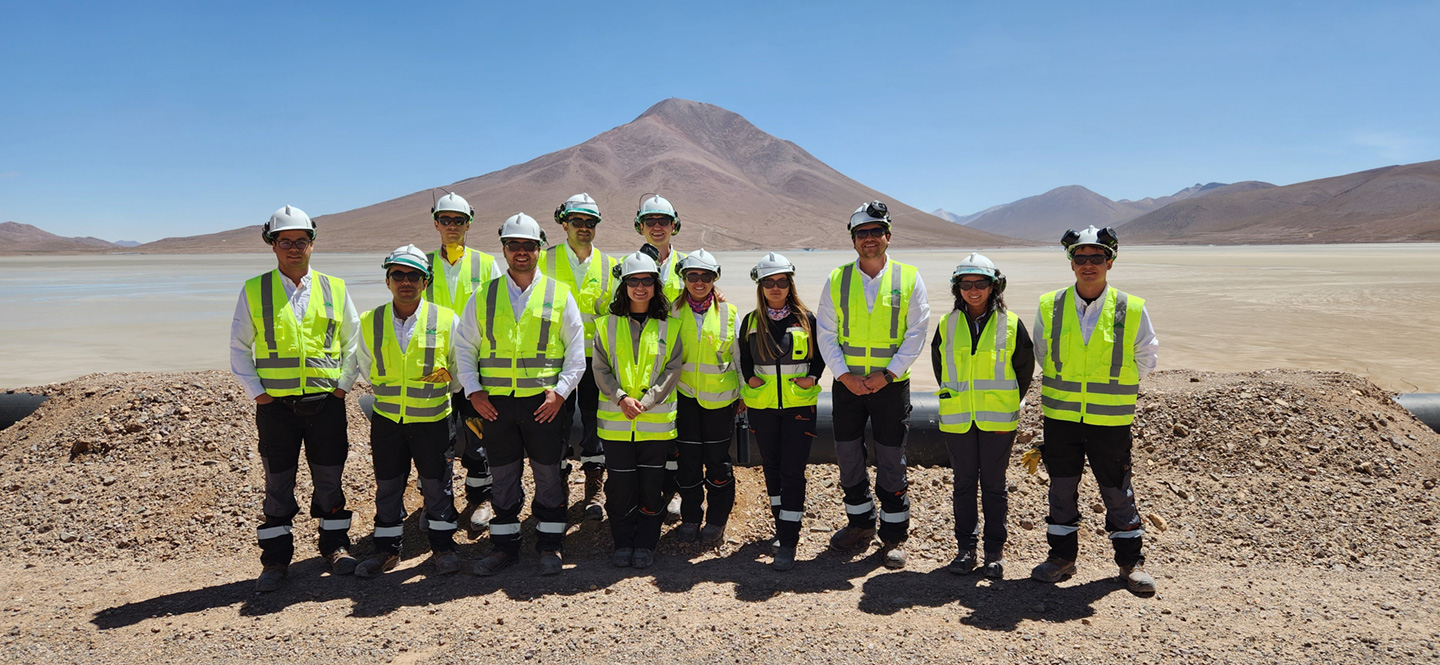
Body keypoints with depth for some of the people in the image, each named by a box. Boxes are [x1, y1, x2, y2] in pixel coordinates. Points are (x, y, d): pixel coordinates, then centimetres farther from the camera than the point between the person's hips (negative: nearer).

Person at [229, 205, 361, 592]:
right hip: (275, 405, 0)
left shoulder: (334, 289, 5)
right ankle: (276, 560, 18)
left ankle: (335, 546, 24)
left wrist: (344, 385, 2)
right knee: (278, 484, 7)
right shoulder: (254, 292, 2)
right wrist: (256, 392, -3)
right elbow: (239, 347, 6)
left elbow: (353, 342, 12)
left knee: (329, 479, 9)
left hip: (326, 402, 1)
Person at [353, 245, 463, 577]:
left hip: (432, 420, -2)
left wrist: (442, 388, -1)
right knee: (387, 487, 11)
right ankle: (387, 549, 25)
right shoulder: (370, 322, -1)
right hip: (386, 420, 2)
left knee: (437, 485, 7)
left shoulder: (446, 320, -6)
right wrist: (389, 392, 11)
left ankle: (442, 546, 22)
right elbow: (367, 368, 14)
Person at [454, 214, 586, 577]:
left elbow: (576, 351, 3)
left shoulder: (559, 294, 3)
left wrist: (560, 391, -7)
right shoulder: (484, 296, 8)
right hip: (495, 402, 2)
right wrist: (473, 392, 1)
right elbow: (464, 346, 11)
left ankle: (550, 546, 17)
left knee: (549, 475, 5)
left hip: (544, 401, -2)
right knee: (502, 477, 10)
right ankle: (504, 545, 22)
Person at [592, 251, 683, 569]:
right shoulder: (607, 324, 7)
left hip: (657, 420, 0)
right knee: (619, 485, 4)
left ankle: (645, 545, 18)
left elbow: (673, 369, -2)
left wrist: (646, 401, -12)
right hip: (616, 420, 1)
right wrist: (621, 398, -13)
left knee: (651, 484, 4)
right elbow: (600, 369, 2)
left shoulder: (669, 326, 4)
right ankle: (622, 543, 20)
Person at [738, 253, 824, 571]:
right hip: (762, 406, 3)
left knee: (793, 472, -6)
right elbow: (744, 360, 13)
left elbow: (820, 354, 10)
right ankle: (782, 526, 28)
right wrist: (750, 379, -4)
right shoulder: (751, 321, 5)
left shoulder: (806, 319, 1)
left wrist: (813, 377, -7)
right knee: (771, 468, 12)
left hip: (800, 405, -2)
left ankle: (788, 543, -3)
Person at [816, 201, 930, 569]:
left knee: (891, 462, 3)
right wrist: (844, 374, -9)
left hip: (891, 384, -2)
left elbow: (916, 334, -4)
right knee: (848, 457, 11)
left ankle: (894, 535, 17)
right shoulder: (837, 280, 3)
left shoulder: (909, 279, -2)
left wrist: (886, 375, -13)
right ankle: (861, 524, 29)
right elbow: (826, 333, 2)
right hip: (847, 383, 2)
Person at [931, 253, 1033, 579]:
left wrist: (1008, 403, 9)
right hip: (957, 418, 2)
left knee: (994, 485, 5)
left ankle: (995, 552, 15)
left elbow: (1025, 368, 8)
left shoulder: (1010, 324, -1)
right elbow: (939, 366, 17)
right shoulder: (947, 324, 3)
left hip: (998, 419, -2)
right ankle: (966, 549, 19)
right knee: (964, 483, 8)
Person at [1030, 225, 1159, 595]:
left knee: (1117, 492, 8)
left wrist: (1113, 387, 10)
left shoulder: (1132, 310, -6)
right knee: (1061, 490, 11)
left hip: (1111, 421, -1)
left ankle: (1131, 562, 23)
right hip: (1060, 418, 2)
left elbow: (1146, 359, 8)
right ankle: (1062, 556, 25)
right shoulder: (1050, 307, -2)